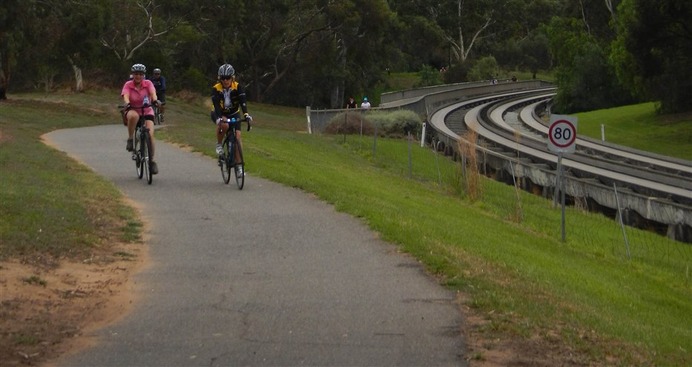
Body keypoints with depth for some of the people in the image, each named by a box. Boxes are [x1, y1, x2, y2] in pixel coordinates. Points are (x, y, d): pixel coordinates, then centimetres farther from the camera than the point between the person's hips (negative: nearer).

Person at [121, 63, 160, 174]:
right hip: (132, 111, -1)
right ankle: (130, 140, -22)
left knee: (150, 134, -20)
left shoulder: (148, 83, -5)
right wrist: (127, 103, -47)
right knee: (133, 116, -40)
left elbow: (153, 93, -23)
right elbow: (125, 96, -23)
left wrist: (155, 100, -46)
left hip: (147, 111, 1)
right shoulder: (128, 85, -8)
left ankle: (152, 161, -8)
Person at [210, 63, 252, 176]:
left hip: (233, 113, 2)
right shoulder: (216, 89, -22)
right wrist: (219, 118, -51)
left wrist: (246, 114, -47)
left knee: (237, 136, -13)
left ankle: (239, 165, -9)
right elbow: (216, 104, -34)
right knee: (224, 125, -37)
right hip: (219, 114, -2)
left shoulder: (238, 87, -18)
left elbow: (243, 101, -30)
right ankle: (219, 144, -9)